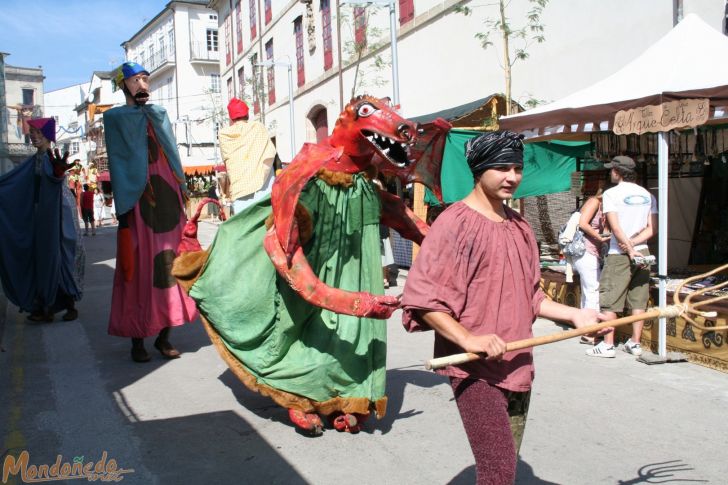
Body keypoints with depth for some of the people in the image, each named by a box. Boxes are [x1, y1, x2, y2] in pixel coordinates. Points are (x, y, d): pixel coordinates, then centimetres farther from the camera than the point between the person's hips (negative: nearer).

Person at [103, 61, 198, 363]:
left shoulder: (160, 115, 19)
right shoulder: (115, 118, 6)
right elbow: (117, 164, -2)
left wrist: (181, 196, 10)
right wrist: (123, 211, -10)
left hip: (167, 197, 4)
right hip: (138, 201, -4)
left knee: (169, 263, 2)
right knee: (139, 268, -2)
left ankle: (163, 335, 11)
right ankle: (137, 340, 8)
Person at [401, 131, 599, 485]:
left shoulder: (519, 226, 12)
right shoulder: (456, 222, -12)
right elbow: (420, 297, -17)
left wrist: (573, 314, 9)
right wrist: (467, 338, -26)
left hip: (517, 366, 8)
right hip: (474, 368, -8)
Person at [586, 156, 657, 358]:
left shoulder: (611, 193, -6)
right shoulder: (647, 194, 10)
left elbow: (616, 227, -14)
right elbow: (653, 228, 3)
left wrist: (629, 249, -12)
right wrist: (633, 242, -5)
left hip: (619, 255, -6)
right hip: (642, 252, 6)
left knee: (610, 300, 0)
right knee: (638, 300, 9)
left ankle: (607, 345, 0)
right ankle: (635, 343, 14)